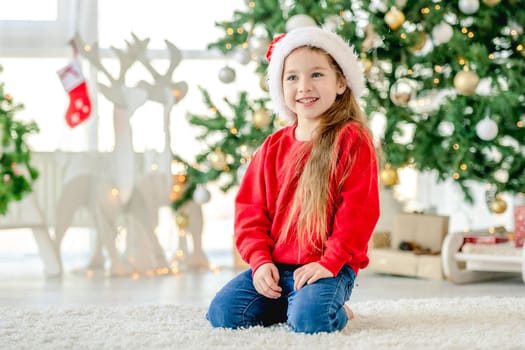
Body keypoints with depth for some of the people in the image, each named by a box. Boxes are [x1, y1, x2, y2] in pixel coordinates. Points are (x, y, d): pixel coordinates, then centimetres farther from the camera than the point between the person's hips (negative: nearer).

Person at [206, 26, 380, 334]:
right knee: (222, 313, -11)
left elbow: (359, 208, -12)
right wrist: (260, 261, -4)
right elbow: (250, 209, 10)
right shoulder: (274, 147, 10)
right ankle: (283, 302, 13)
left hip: (328, 268, -5)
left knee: (309, 320, -32)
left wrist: (329, 262, -17)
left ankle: (335, 308, 3)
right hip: (274, 267, 5)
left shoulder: (352, 140, -6)